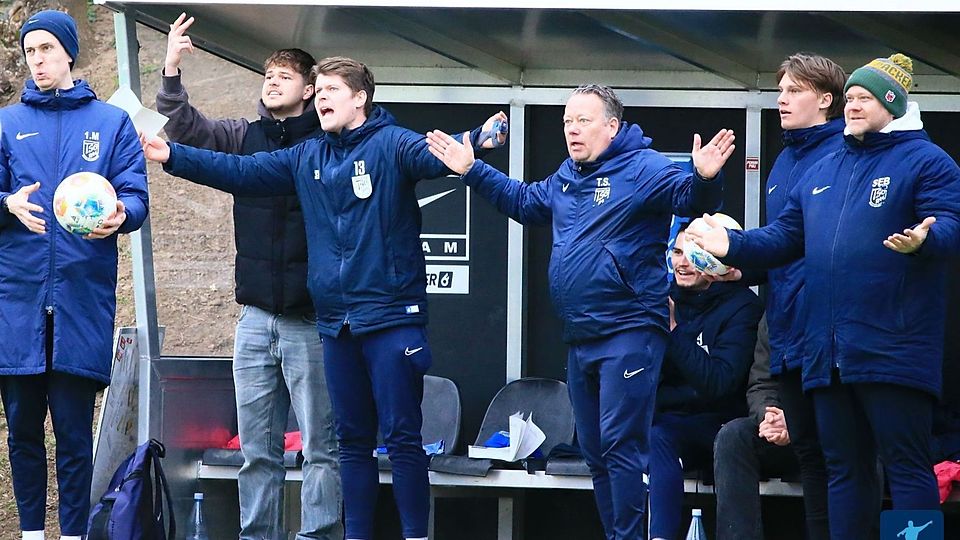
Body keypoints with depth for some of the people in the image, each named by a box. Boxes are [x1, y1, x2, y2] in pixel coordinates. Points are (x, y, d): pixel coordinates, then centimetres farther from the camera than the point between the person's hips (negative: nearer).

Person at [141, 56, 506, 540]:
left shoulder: (391, 144, -6)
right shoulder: (307, 157, 13)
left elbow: (436, 156, -24)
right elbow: (240, 172, 18)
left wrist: (476, 140, -46)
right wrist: (171, 156, 13)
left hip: (391, 317, -6)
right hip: (336, 322, 6)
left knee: (402, 436, -4)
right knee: (352, 438, 12)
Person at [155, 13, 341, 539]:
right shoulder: (243, 137, 8)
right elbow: (186, 130, 0)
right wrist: (171, 71, -15)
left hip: (311, 318, -4)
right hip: (256, 316, 4)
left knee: (321, 445, -1)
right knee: (256, 450, 9)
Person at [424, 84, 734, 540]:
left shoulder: (643, 168, -8)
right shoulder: (565, 178, 16)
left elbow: (687, 197, -20)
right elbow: (523, 201, 32)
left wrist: (705, 179, -42)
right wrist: (472, 171, 27)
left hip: (628, 334, -9)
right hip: (579, 339, 9)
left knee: (620, 445, -13)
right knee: (594, 451, 13)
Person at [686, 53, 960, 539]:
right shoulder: (822, 170, 22)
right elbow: (786, 235, 23)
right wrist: (733, 245, 8)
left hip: (892, 349, -7)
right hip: (828, 351, 7)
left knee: (906, 466, -7)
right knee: (844, 469, 11)